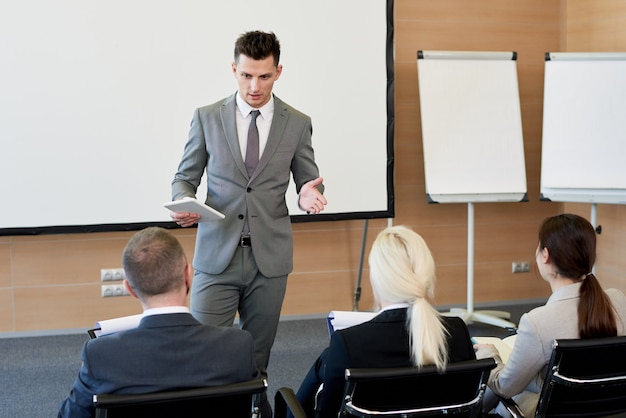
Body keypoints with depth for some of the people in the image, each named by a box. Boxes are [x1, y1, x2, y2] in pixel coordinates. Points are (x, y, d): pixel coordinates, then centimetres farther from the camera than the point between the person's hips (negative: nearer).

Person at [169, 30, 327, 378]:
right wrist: (183, 201, -14)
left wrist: (310, 196, -15)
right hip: (217, 256, 0)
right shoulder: (207, 118, 3)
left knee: (257, 360, 10)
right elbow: (186, 177, 9)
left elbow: (309, 182, 9)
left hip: (270, 257, 1)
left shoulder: (298, 123, 3)